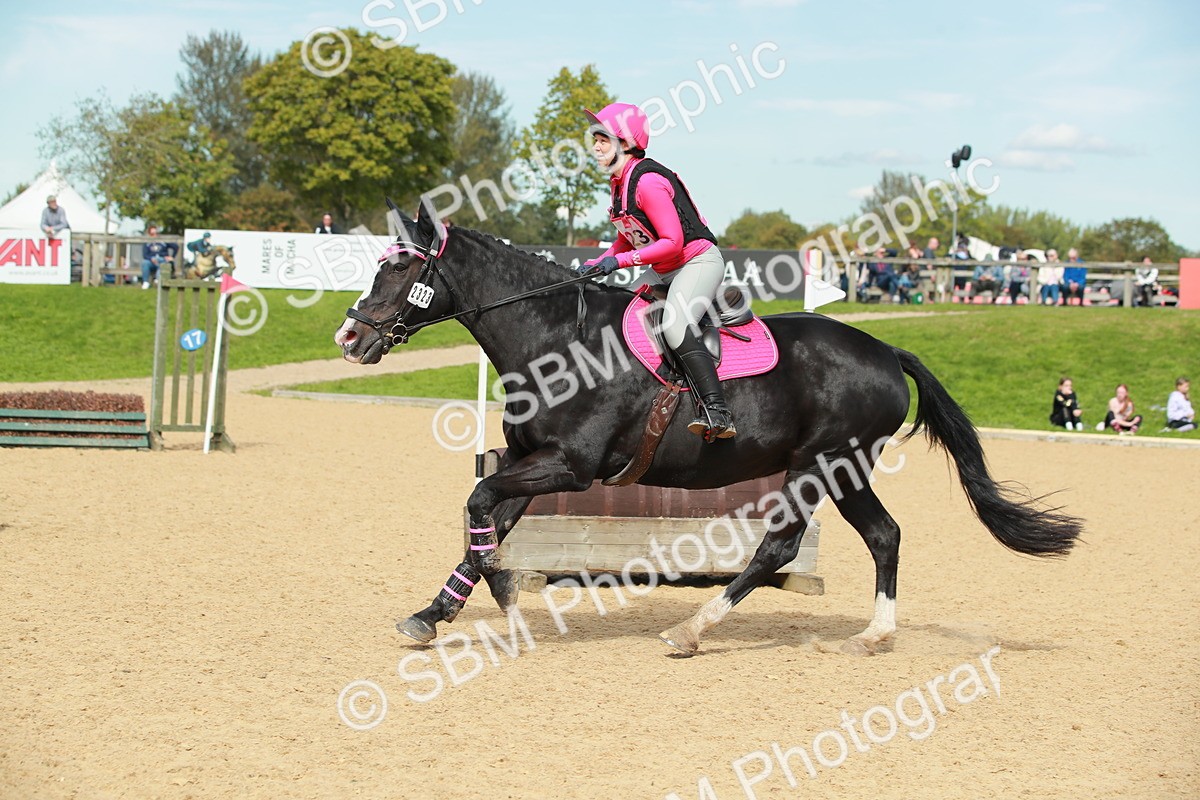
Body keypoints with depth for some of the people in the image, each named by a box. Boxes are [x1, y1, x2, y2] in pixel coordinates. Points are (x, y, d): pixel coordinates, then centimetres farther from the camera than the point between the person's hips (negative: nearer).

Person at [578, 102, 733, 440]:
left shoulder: (647, 181, -21)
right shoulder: (619, 183, 9)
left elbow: (672, 242, -25)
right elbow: (627, 239, 17)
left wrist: (620, 260, -27)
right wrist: (595, 266, 3)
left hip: (699, 261, -11)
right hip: (664, 273, 11)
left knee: (675, 326, -31)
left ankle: (716, 411, -37)